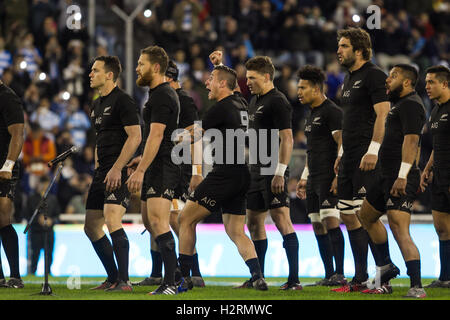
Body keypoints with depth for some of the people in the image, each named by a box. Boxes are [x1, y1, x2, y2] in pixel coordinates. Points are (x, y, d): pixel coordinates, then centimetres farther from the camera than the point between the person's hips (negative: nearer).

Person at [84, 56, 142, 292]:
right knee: (91, 226, 10)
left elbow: (135, 137, -16)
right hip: (102, 172, 10)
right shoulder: (97, 105, 19)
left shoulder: (122, 101, -10)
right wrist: (97, 167, 18)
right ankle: (113, 278, 20)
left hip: (118, 172, -10)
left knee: (112, 221, -22)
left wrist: (116, 168, -21)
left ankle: (124, 281, -21)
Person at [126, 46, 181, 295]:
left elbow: (156, 136, -22)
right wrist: (143, 159, 31)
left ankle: (170, 283, -20)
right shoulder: (163, 93, 19)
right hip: (158, 167, 11)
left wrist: (140, 170, -25)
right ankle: (174, 273, 21)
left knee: (158, 221, -16)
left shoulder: (161, 97, -14)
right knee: (149, 221, 15)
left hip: (162, 169, -11)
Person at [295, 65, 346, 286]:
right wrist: (304, 178, 25)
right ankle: (329, 275, 10)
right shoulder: (312, 114, 20)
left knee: (331, 222, -14)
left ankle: (339, 274, -15)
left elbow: (343, 144, -16)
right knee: (318, 227, 7)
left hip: (329, 178, -10)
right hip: (314, 180, 10)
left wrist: (339, 176, -22)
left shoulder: (332, 111, -9)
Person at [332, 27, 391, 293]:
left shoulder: (374, 75, -9)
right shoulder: (350, 78, 20)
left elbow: (383, 114, -17)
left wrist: (373, 150, -24)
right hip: (350, 159, 10)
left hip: (367, 159, -10)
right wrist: (342, 154, 23)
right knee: (349, 216, 9)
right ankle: (361, 279, 13)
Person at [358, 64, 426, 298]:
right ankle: (385, 268, 33)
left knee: (399, 230, -18)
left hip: (401, 179, -11)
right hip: (387, 174, 11)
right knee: (367, 216, 25)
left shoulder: (410, 104, -12)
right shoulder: (400, 104, 21)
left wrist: (402, 176, -29)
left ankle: (416, 288, -22)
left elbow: (411, 140, -22)